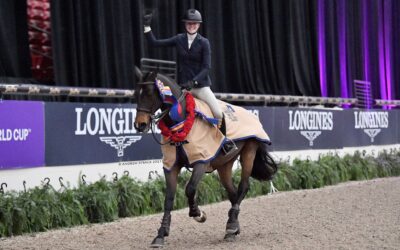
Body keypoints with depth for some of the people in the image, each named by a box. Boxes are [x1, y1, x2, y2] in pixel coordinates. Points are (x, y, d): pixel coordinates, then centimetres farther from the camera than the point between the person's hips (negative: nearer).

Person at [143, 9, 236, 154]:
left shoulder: (204, 43, -3)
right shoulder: (179, 40, 5)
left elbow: (206, 67, -9)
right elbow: (155, 43, 6)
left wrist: (194, 81, -22)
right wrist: (147, 27, -4)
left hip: (201, 85, -3)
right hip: (184, 87, 3)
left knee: (218, 113, -16)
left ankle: (225, 141, 6)